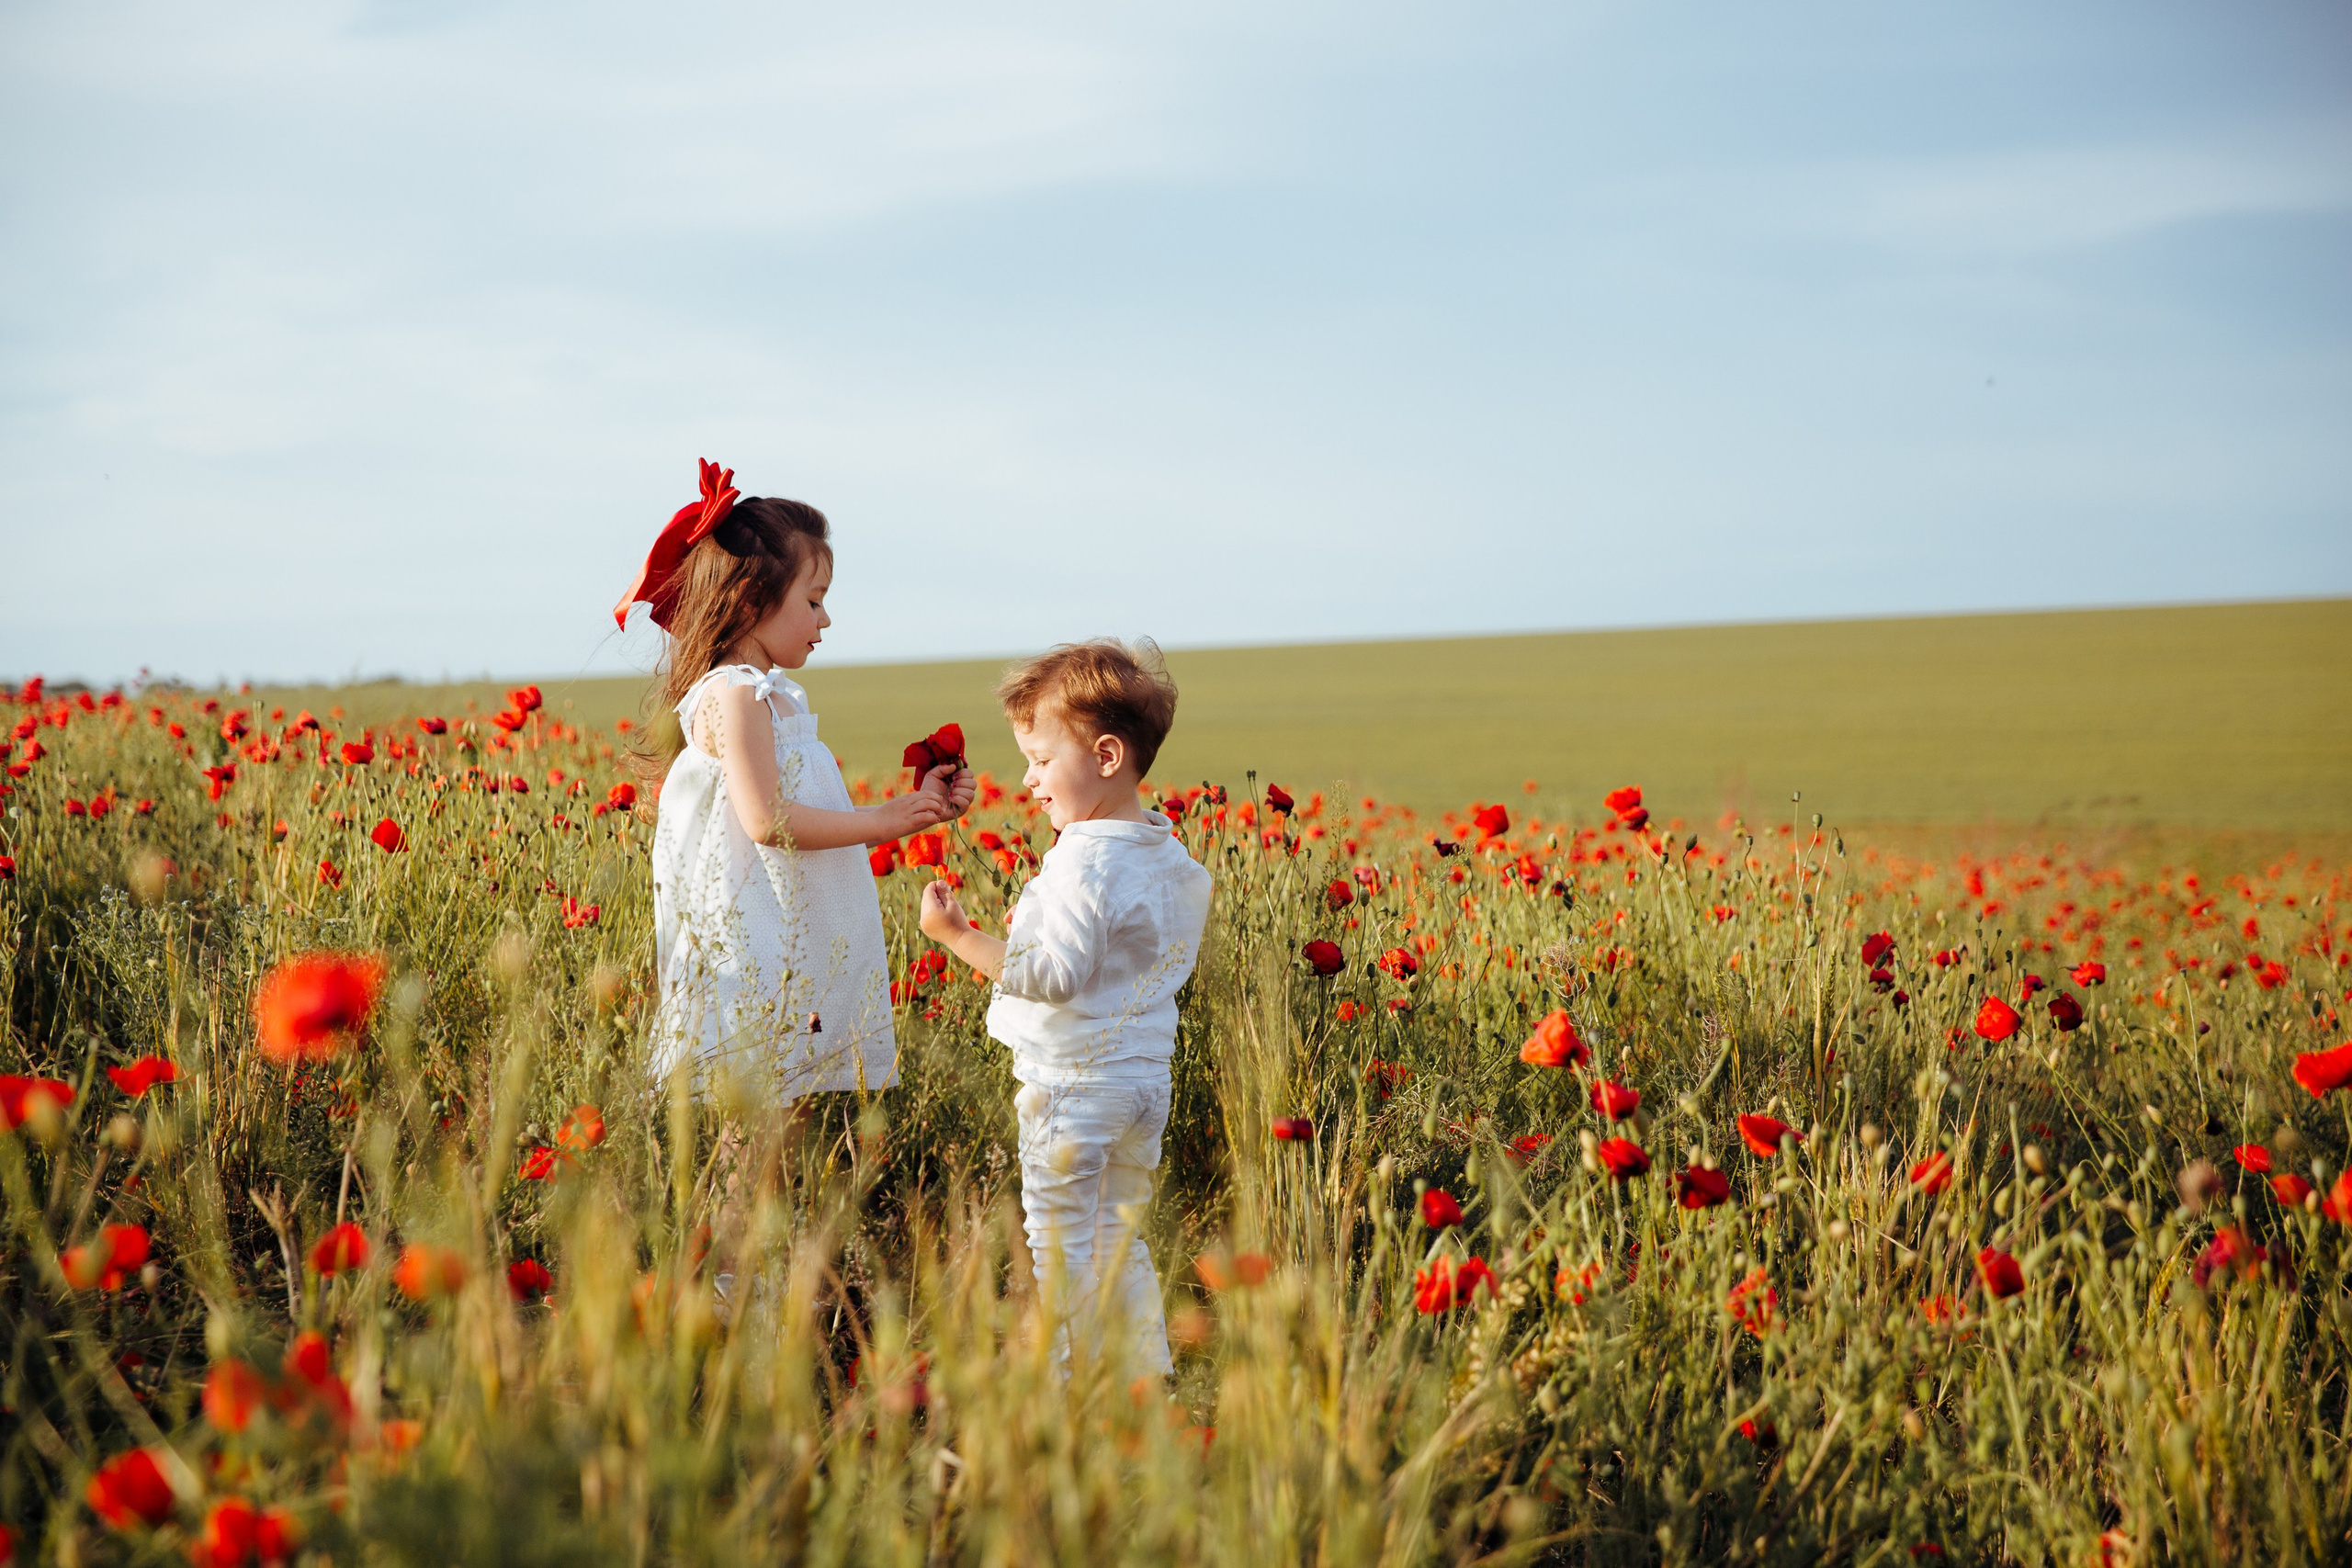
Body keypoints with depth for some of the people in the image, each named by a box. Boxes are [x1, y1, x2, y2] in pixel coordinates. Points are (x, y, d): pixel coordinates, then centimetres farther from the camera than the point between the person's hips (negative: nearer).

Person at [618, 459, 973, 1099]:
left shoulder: (776, 697, 19)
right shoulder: (734, 696, -11)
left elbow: (815, 812, 21)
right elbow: (767, 820, -20)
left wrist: (919, 805, 15)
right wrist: (881, 822, -13)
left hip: (797, 953, 10)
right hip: (751, 954, -10)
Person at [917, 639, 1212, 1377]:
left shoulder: (1084, 859, -21)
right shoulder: (1169, 858, 8)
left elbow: (1055, 977, -26)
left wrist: (959, 936, -25)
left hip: (1074, 1085, -9)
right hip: (1145, 1079, 9)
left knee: (1062, 1247, 0)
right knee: (1118, 1243, 18)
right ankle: (1148, 1380, 21)